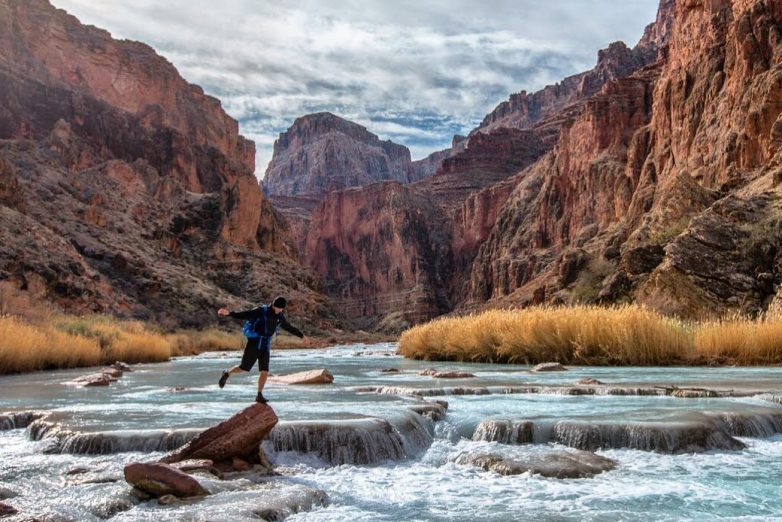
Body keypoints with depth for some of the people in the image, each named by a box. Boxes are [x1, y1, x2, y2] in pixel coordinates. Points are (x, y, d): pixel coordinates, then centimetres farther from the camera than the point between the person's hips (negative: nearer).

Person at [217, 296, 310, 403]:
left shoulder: (280, 317, 5)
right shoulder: (261, 311, -13)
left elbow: (290, 327, 22)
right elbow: (244, 314, -22)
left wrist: (302, 336, 32)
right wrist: (228, 313, -37)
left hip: (265, 347, 5)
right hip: (254, 343, -5)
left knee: (265, 371, -5)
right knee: (244, 368, 0)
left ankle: (259, 395, 3)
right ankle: (227, 374, 29)